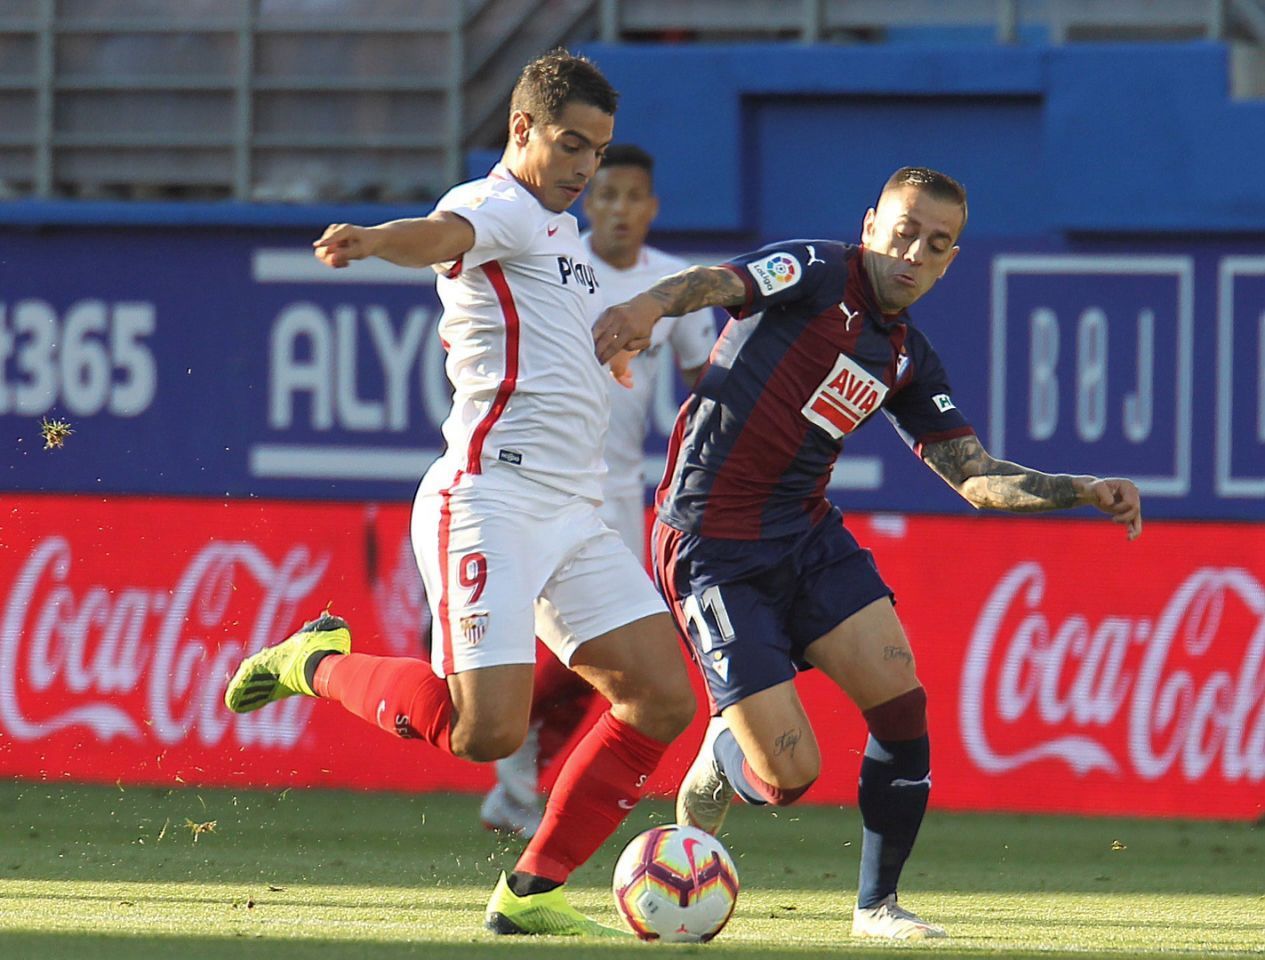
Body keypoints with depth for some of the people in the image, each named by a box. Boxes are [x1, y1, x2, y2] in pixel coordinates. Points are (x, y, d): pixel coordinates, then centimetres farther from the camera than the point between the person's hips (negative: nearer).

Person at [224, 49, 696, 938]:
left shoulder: (561, 231, 23)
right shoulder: (497, 207, -6)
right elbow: (445, 234, -32)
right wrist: (374, 240, -52)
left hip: (572, 514, 9)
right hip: (489, 501, -9)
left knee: (663, 697, -1)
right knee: (485, 730, -20)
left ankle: (531, 892, 6)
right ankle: (320, 664, 6)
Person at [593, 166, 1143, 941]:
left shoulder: (907, 358, 13)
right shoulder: (820, 275, -8)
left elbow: (978, 478, 15)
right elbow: (719, 283, -27)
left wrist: (1084, 492, 0)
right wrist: (648, 306, -49)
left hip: (808, 535, 7)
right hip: (716, 548, -7)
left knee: (901, 700, -10)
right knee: (789, 774, -11)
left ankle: (878, 905, 7)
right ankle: (714, 770, 28)